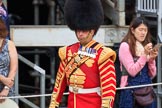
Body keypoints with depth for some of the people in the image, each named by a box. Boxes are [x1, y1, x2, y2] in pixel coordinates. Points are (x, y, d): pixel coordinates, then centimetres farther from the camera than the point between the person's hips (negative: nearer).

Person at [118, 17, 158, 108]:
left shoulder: (147, 46, 13)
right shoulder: (125, 46, -5)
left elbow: (152, 75, 11)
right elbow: (132, 71, -13)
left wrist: (152, 59, -5)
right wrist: (145, 55, -17)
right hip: (131, 91, -6)